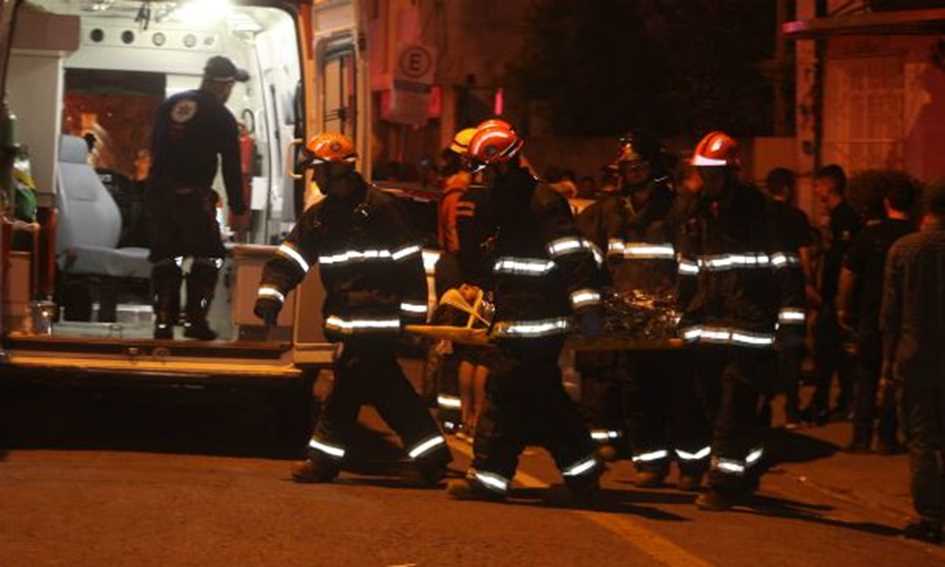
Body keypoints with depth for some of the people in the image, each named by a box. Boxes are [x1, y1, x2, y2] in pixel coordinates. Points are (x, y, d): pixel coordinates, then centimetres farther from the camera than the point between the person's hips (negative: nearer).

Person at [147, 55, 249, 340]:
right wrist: (237, 207, 2)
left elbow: (155, 149, 16)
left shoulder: (171, 104, 13)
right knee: (208, 257, 4)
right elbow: (231, 166, -3)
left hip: (160, 192, 5)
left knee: (164, 257, 11)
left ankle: (163, 320, 8)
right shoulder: (221, 118, -3)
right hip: (193, 195, -5)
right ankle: (195, 319, -4)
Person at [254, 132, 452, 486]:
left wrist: (414, 313, -10)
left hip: (377, 318, -7)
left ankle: (324, 458, 3)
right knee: (388, 390, 8)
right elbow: (290, 258, 6)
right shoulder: (319, 216, 11)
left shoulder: (380, 209, -9)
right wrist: (270, 294, -9)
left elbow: (409, 263, -9)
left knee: (348, 384, -6)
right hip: (348, 319, 7)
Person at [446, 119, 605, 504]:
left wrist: (585, 304, -30)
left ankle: (489, 476, -3)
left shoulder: (542, 201, -15)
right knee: (545, 397, 12)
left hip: (534, 323, -10)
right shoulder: (509, 199, 17)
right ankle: (581, 470, 18)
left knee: (505, 393, -8)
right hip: (517, 319, 10)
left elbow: (573, 254, -23)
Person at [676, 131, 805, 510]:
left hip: (749, 327, -6)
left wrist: (790, 319, -8)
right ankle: (748, 477, 23)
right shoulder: (697, 214, 13)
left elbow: (785, 265, -5)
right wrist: (685, 318, 21)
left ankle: (725, 484, -8)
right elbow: (687, 272, 22)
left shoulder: (756, 210, -5)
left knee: (734, 408, -9)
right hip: (708, 329, 7)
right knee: (719, 405, 11)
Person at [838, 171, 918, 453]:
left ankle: (861, 438, 6)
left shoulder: (870, 234, -7)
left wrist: (844, 307, 8)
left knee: (866, 378, 9)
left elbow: (848, 274, -4)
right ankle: (887, 437, 7)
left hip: (871, 316, 0)